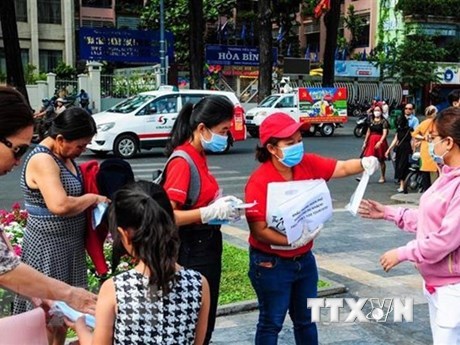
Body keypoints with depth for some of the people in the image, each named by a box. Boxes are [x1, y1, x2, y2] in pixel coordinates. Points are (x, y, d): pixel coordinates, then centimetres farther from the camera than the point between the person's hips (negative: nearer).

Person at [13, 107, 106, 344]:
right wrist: (93, 198, -19)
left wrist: (92, 198, 1)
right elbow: (60, 205, -35)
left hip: (68, 245, 9)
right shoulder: (42, 161, -22)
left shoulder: (63, 156, 7)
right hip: (48, 248, -9)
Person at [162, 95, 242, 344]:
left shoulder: (199, 156, 7)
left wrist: (219, 203, 0)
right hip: (191, 250, -9)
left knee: (205, 320, 19)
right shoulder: (182, 161, -20)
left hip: (206, 245, 9)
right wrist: (211, 212, -26)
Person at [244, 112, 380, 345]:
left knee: (306, 319, 21)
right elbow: (259, 231, -24)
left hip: (304, 259, 6)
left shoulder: (308, 164, -6)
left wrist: (364, 163, -21)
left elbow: (341, 168, -2)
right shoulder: (259, 182, -23)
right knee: (271, 322, 10)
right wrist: (292, 241, -29)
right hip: (271, 264, -6)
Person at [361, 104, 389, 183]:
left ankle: (382, 177, 18)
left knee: (381, 160, 6)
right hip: (371, 141, 5)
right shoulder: (371, 120, 9)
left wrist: (380, 142, -26)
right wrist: (365, 142, 12)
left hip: (380, 141, -5)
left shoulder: (384, 121, -8)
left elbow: (385, 133, -15)